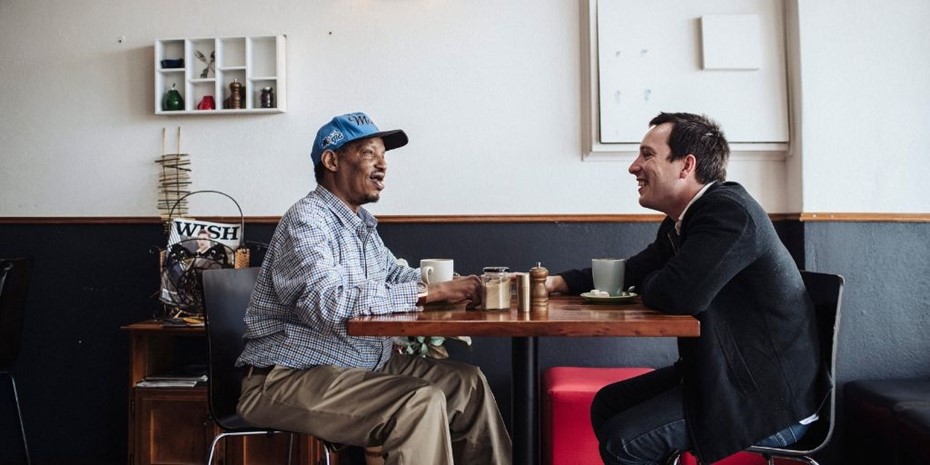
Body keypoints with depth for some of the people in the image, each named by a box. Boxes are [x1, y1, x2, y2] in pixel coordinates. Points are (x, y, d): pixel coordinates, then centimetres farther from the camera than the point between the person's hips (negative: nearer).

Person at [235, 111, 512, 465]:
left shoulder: (361, 224, 11)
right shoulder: (306, 220, -17)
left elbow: (396, 275, 22)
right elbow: (330, 302, -31)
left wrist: (454, 286, 1)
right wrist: (430, 293, -28)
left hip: (362, 363, 9)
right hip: (289, 378, -9)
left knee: (467, 382, 3)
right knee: (420, 402, -26)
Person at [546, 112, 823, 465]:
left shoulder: (729, 211, -22)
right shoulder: (680, 222, 7)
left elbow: (679, 295, -33)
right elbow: (630, 271, 17)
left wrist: (646, 285, -9)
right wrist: (559, 283, 2)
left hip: (772, 400, -9)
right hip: (720, 373, 9)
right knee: (607, 405, 12)